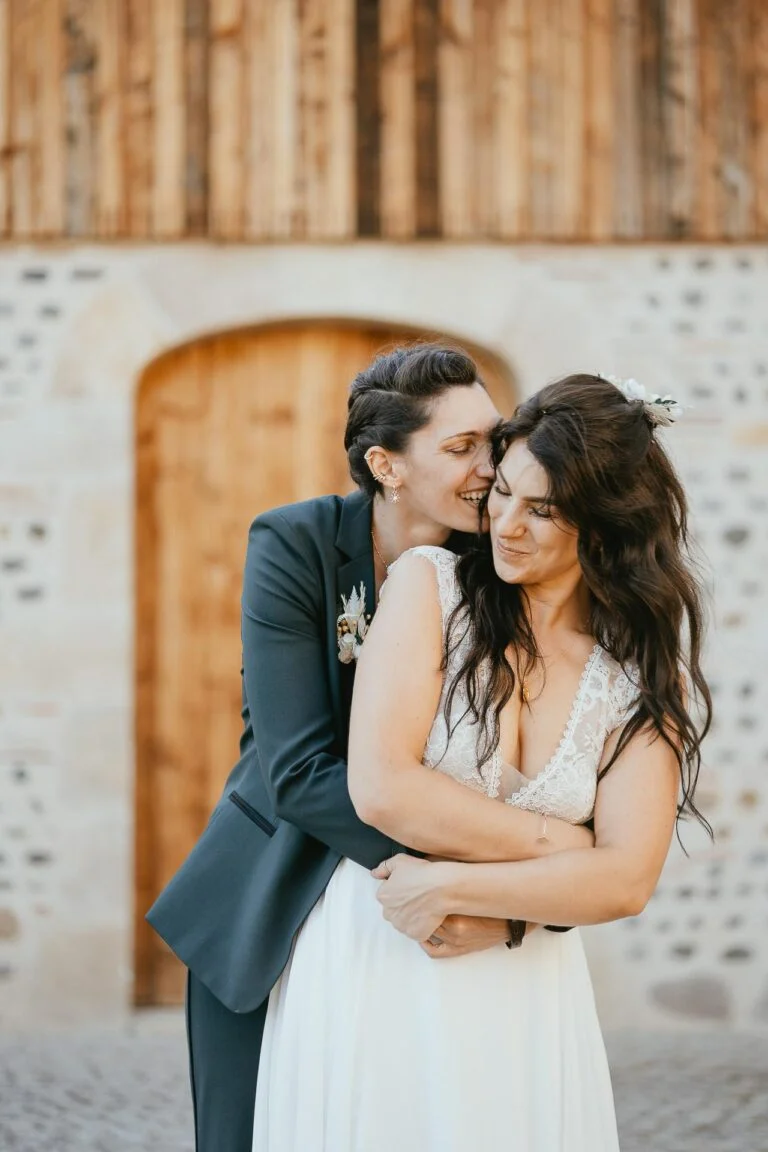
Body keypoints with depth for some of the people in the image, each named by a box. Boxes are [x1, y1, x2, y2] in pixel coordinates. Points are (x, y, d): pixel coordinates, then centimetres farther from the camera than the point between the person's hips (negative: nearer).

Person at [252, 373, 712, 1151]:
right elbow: (379, 789, -15)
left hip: (522, 996, 2)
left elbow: (625, 882, -8)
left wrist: (449, 889, -14)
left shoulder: (648, 679, 0)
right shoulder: (429, 582, -6)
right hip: (367, 964, -1)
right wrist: (545, 841, -10)